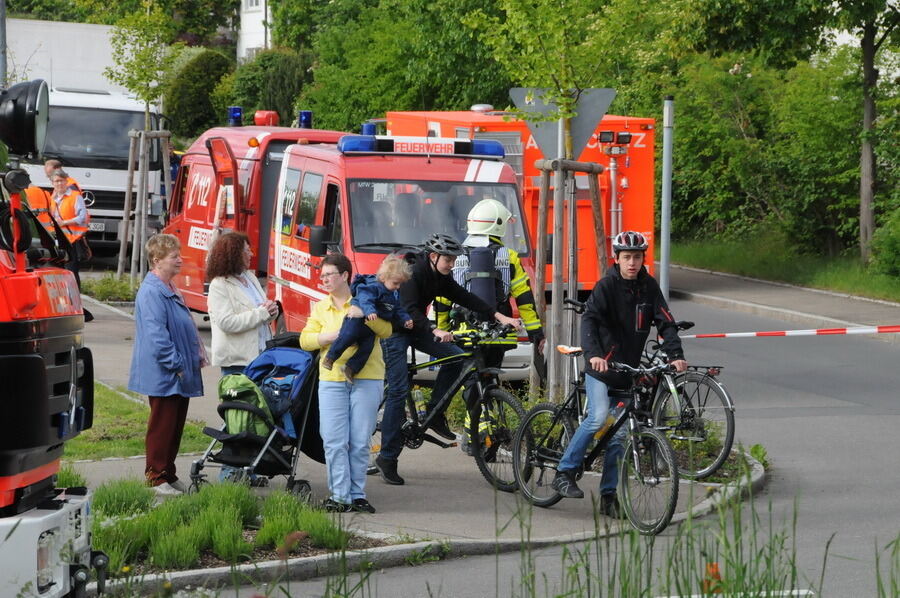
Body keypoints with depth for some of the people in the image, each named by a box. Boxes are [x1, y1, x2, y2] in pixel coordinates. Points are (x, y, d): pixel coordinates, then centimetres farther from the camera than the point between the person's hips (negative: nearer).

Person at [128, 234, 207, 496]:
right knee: (162, 425, -3)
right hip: (163, 376, -10)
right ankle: (156, 477, 5)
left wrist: (197, 354, 17)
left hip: (181, 376, 10)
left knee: (176, 425, 14)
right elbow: (156, 335, -22)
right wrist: (175, 364, -21)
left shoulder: (169, 289, 15)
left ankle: (169, 475, 22)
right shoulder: (151, 292, -17)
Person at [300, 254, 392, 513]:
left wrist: (365, 316, -22)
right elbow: (305, 339, 8)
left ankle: (357, 495, 7)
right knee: (334, 441, -5)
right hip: (331, 379, 3)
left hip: (367, 378, -3)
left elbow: (386, 331, -5)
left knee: (360, 442, -1)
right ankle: (339, 496, -1)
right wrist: (329, 336, -9)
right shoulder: (320, 308, 16)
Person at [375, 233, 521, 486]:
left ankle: (435, 413, 3)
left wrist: (500, 316, -10)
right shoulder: (412, 273, -23)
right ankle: (387, 458, -10)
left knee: (455, 356, -11)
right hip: (394, 329, -8)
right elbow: (410, 310, -33)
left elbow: (464, 298, -1)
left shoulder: (441, 277, 1)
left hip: (415, 327, 8)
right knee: (399, 389, -14)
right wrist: (435, 331, -47)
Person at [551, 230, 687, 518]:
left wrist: (675, 355, -19)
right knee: (599, 416, -25)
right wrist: (593, 354, -41)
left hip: (627, 370, 5)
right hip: (600, 365, -4)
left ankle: (609, 494, 11)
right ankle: (565, 472, -13)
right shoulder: (606, 285, -11)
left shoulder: (649, 287, 3)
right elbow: (589, 319, -24)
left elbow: (666, 322, -2)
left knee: (619, 434, 4)